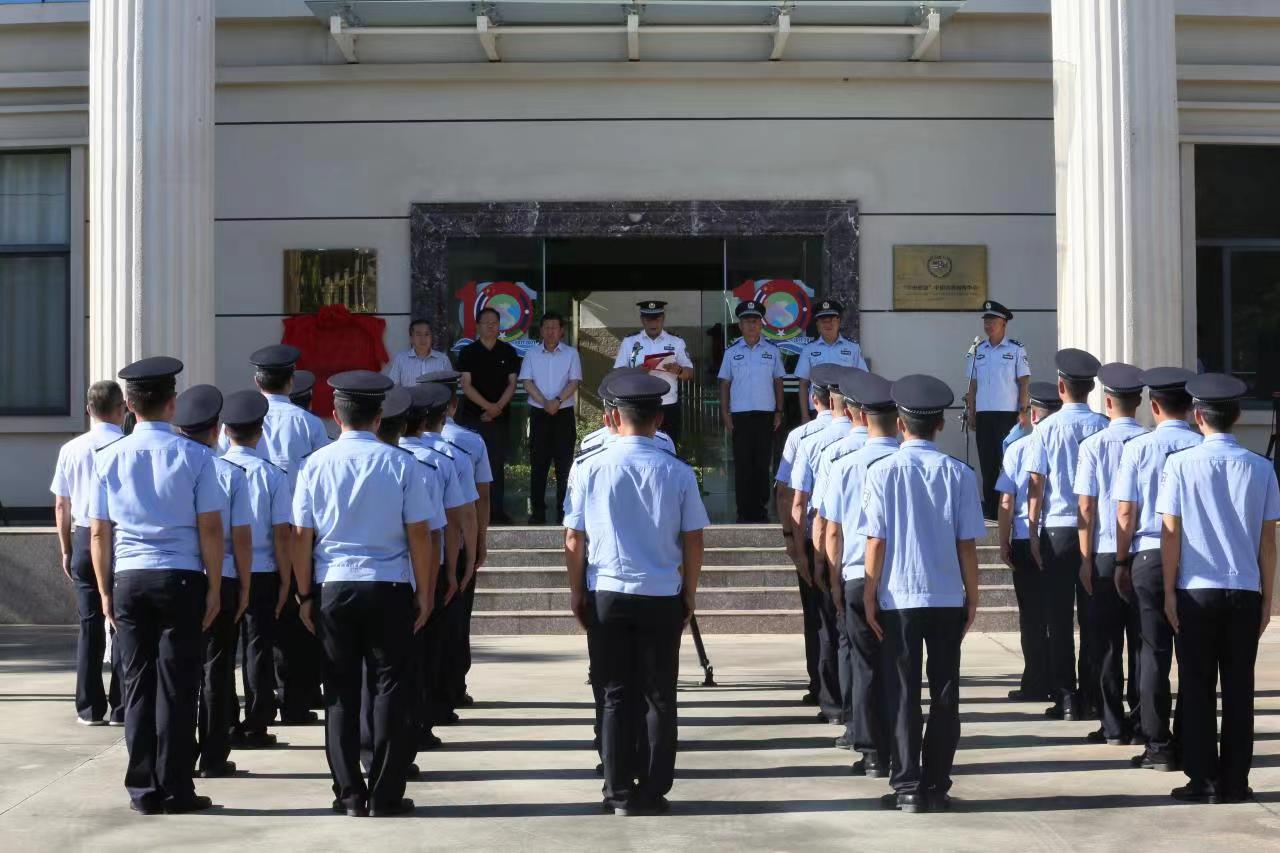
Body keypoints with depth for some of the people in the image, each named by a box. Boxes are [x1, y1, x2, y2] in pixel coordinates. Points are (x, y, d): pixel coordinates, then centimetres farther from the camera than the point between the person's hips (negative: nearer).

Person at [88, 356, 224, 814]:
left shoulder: (108, 458, 3)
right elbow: (210, 528, -5)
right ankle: (175, 789, 5)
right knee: (176, 685, 2)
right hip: (180, 578, -3)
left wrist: (105, 591, 13)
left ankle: (142, 789, 13)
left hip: (128, 579, 3)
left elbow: (98, 531, 6)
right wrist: (214, 587, 2)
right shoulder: (194, 455, -5)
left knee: (137, 683, 9)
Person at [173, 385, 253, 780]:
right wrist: (243, 586, 3)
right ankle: (212, 758, 10)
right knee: (216, 669, 7)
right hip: (220, 579, -2)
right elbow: (241, 537, -7)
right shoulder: (230, 473, -7)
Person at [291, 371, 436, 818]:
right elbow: (419, 535, -4)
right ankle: (386, 794, 6)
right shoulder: (400, 463, -4)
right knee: (390, 688, 6)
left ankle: (349, 793, 12)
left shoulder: (316, 464, 0)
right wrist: (424, 593, 4)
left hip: (333, 588, 2)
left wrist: (305, 595, 10)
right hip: (390, 588, -2)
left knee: (341, 692, 9)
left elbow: (301, 536, 1)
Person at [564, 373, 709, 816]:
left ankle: (620, 793, 12)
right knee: (660, 697, 10)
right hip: (662, 596, 0)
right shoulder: (677, 472, -5)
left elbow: (574, 539, -2)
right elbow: (693, 541, -1)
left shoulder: (589, 468, -6)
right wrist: (690, 593, 12)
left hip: (606, 594, 0)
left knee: (615, 695, 9)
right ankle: (653, 792, 13)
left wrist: (577, 591, 10)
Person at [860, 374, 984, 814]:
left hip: (898, 597, -1)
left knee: (903, 694, 6)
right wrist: (972, 596, 8)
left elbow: (876, 542, -7)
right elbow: (967, 544, -1)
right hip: (947, 597, 1)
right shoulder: (959, 473, -2)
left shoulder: (882, 472, -6)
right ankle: (937, 786, 13)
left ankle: (908, 787, 6)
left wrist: (870, 594, 1)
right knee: (944, 693, 9)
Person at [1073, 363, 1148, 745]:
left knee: (1107, 644, 6)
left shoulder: (1094, 445, -5)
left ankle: (1114, 727, 7)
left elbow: (1087, 506, -6)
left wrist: (1085, 560, 0)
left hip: (1106, 553, -2)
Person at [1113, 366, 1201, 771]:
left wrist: (1122, 562, 6)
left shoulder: (1138, 448, -4)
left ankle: (1159, 746, 7)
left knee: (1154, 651, 5)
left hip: (1149, 556, -1)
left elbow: (1126, 512, -4)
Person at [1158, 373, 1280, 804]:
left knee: (1197, 688, 6)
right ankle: (1236, 781, 12)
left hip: (1196, 591, -2)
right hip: (1245, 591, 2)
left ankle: (1204, 781, 7)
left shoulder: (1181, 464, -5)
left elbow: (1170, 533, -5)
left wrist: (1169, 591, 3)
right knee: (1239, 688, 8)